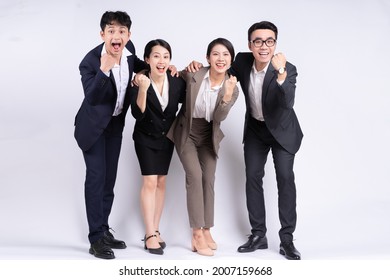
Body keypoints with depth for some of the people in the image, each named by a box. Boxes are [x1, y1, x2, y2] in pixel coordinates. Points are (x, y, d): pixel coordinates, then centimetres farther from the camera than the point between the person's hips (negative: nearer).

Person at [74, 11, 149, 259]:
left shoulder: (128, 49, -10)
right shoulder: (91, 61, -27)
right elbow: (91, 98, -37)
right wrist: (104, 70, -50)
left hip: (116, 123, 6)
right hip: (93, 125, -6)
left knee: (110, 178, 11)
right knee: (96, 176, -10)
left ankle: (104, 231, 23)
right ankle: (96, 239, -3)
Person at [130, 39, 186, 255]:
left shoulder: (177, 82, -15)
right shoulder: (140, 82, -23)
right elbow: (138, 114, -34)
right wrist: (143, 89, -45)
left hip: (166, 137, 4)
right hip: (146, 137, -4)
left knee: (161, 182, 9)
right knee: (150, 182, -11)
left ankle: (155, 230, 19)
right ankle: (150, 235, -6)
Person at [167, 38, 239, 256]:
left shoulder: (232, 87, -15)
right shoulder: (193, 75, -21)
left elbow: (219, 118, -24)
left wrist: (227, 96, -40)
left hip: (209, 137, 3)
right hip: (186, 133, -3)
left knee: (209, 180, 6)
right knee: (195, 175, -16)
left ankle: (206, 231, 18)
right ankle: (197, 235, -13)